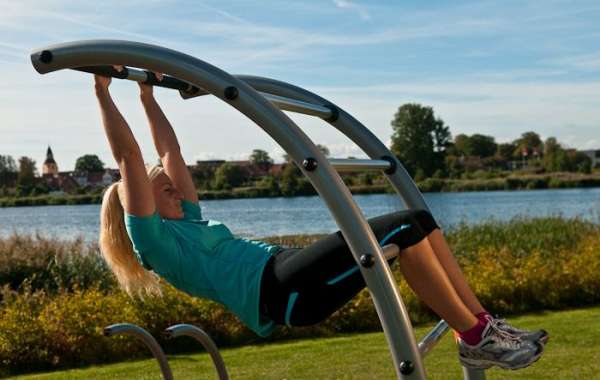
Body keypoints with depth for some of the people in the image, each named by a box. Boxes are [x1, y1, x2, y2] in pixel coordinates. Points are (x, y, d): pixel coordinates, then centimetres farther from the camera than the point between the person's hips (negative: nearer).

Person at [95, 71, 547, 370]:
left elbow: (171, 156, 34)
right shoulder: (153, 239, 4)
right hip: (281, 289, -10)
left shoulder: (190, 223, 28)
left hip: (294, 277, 10)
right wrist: (103, 92, 2)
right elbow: (129, 159, -2)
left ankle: (484, 324, -2)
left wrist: (149, 97, 40)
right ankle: (475, 339, -13)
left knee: (418, 220, -2)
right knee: (404, 230, -20)